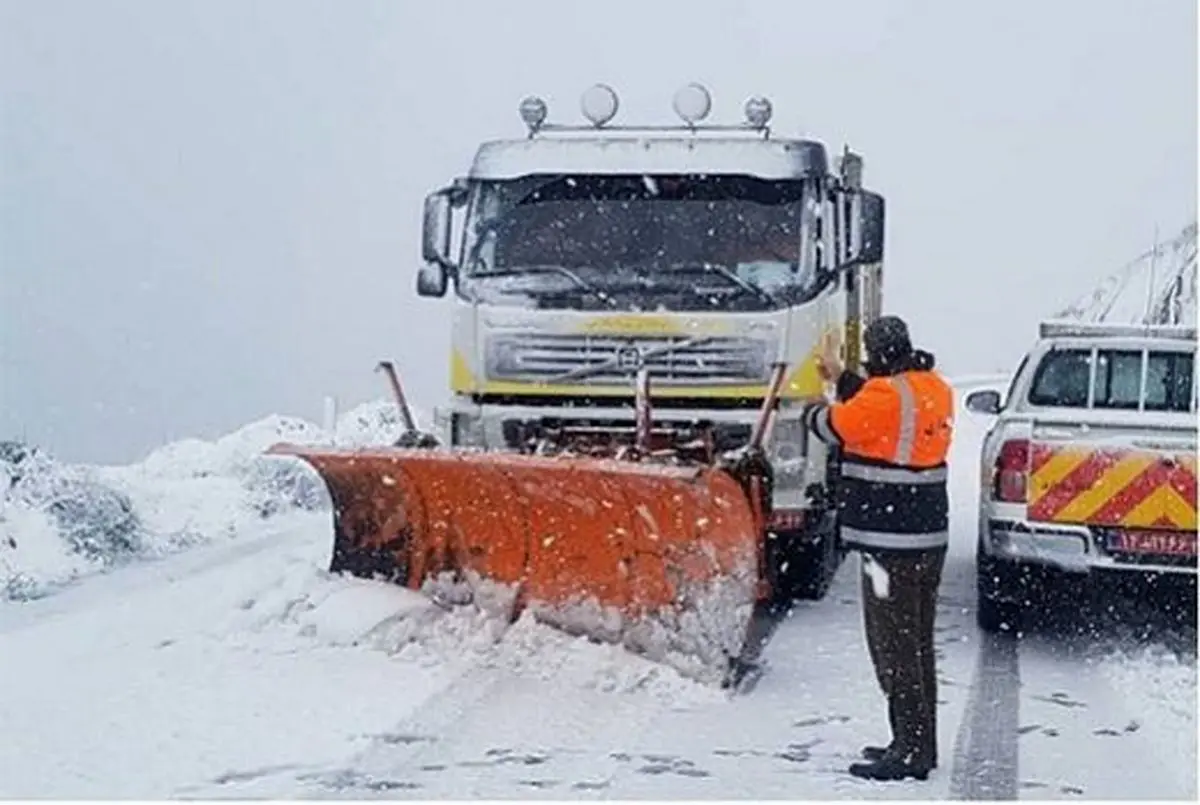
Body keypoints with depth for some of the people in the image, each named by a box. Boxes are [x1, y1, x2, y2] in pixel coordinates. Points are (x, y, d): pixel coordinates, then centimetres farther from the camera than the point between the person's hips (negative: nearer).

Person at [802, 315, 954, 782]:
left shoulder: (887, 395, -17)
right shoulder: (935, 389, 11)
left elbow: (833, 426, -6)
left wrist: (813, 411, 17)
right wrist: (843, 379, 35)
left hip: (892, 542, -9)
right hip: (929, 535, 9)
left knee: (894, 647, -5)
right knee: (916, 644, 15)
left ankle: (911, 751, -5)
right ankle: (919, 745, 23)